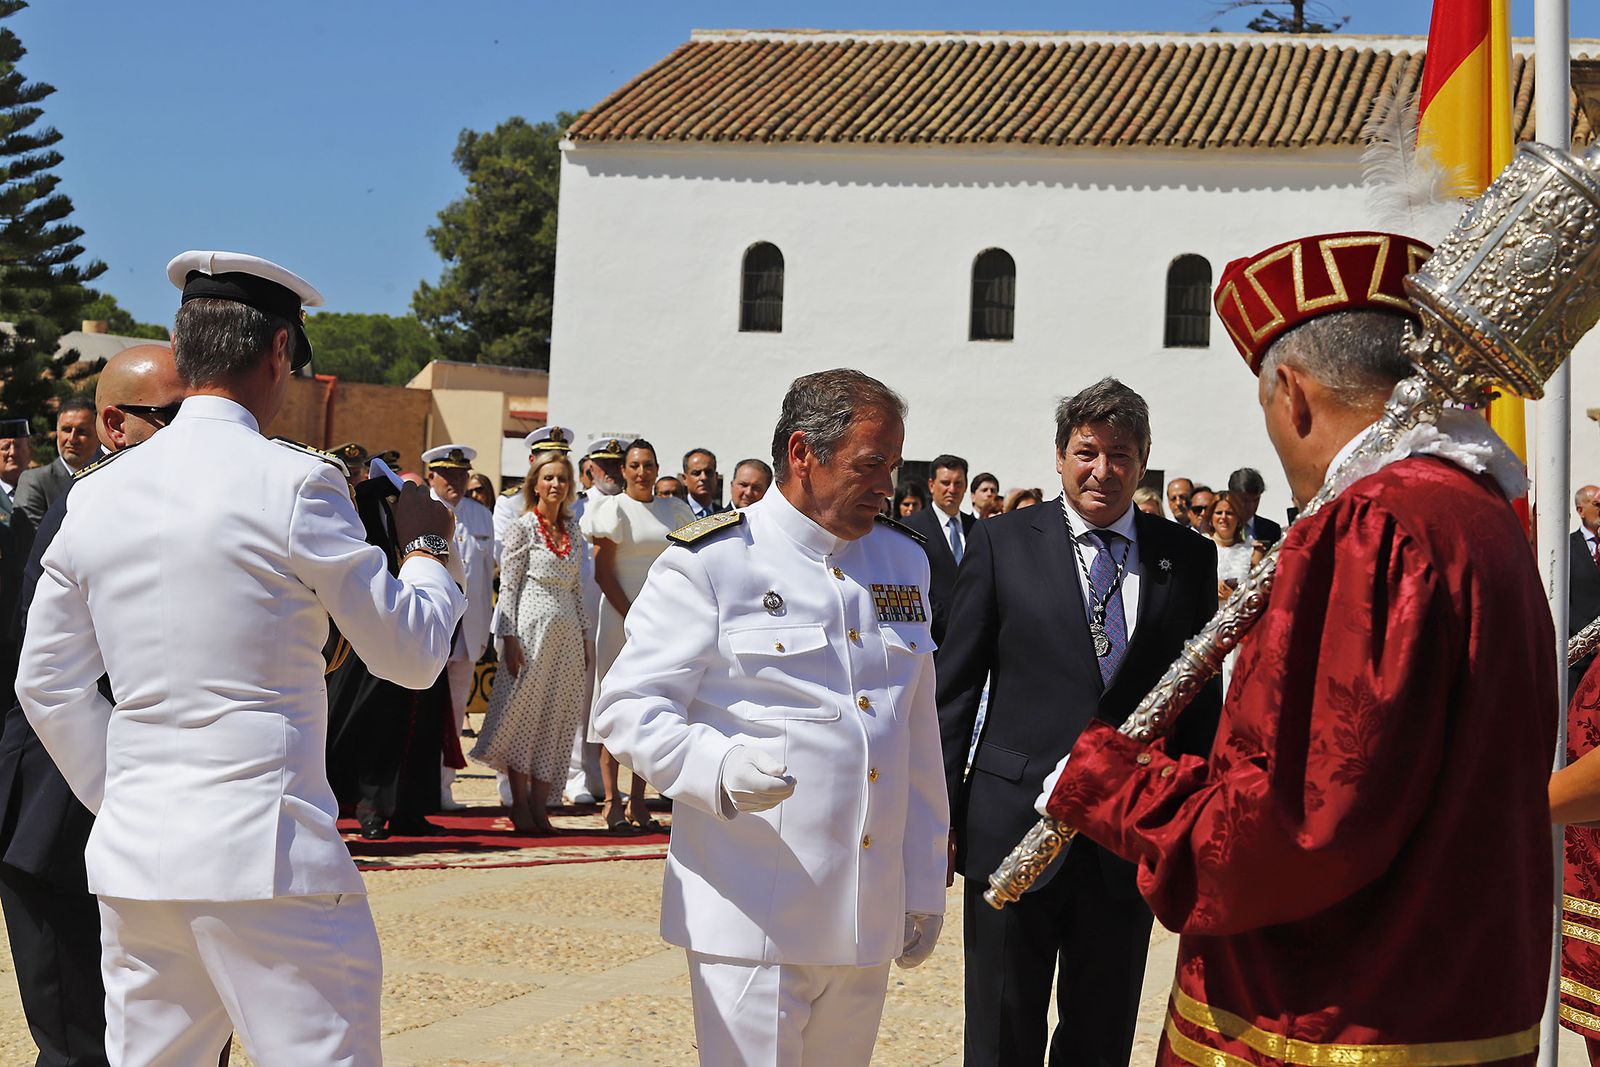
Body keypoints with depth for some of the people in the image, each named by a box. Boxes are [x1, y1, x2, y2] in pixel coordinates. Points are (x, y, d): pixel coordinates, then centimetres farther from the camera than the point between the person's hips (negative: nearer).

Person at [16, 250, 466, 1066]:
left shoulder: (97, 493, 8)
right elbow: (410, 654, -2)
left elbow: (46, 684, 14)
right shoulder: (293, 484, -10)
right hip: (265, 852, -6)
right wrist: (425, 546, 15)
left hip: (133, 854, 6)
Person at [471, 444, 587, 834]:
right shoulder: (523, 527, -4)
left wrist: (584, 635, 14)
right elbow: (508, 586, -7)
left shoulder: (572, 529, 12)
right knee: (524, 711, -1)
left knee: (557, 718, 4)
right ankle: (520, 805, 7)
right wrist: (509, 638, -13)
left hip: (566, 632, 6)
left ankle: (539, 805, 9)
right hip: (532, 627, -6)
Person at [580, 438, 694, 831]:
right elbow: (602, 573, -7)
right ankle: (611, 800, -3)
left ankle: (638, 802, 8)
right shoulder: (614, 509, -2)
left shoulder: (672, 510, 11)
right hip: (621, 614, -4)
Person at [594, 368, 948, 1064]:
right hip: (755, 915, -6)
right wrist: (720, 767, -27)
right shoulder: (712, 563, -5)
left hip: (870, 919, 6)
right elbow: (629, 708, -8)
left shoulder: (903, 561, 14)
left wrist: (925, 885, 18)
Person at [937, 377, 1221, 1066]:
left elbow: (1202, 700, 7)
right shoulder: (1002, 543, 0)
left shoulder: (1188, 559, 4)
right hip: (1014, 824, -2)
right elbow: (954, 686, 1)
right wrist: (939, 816, -2)